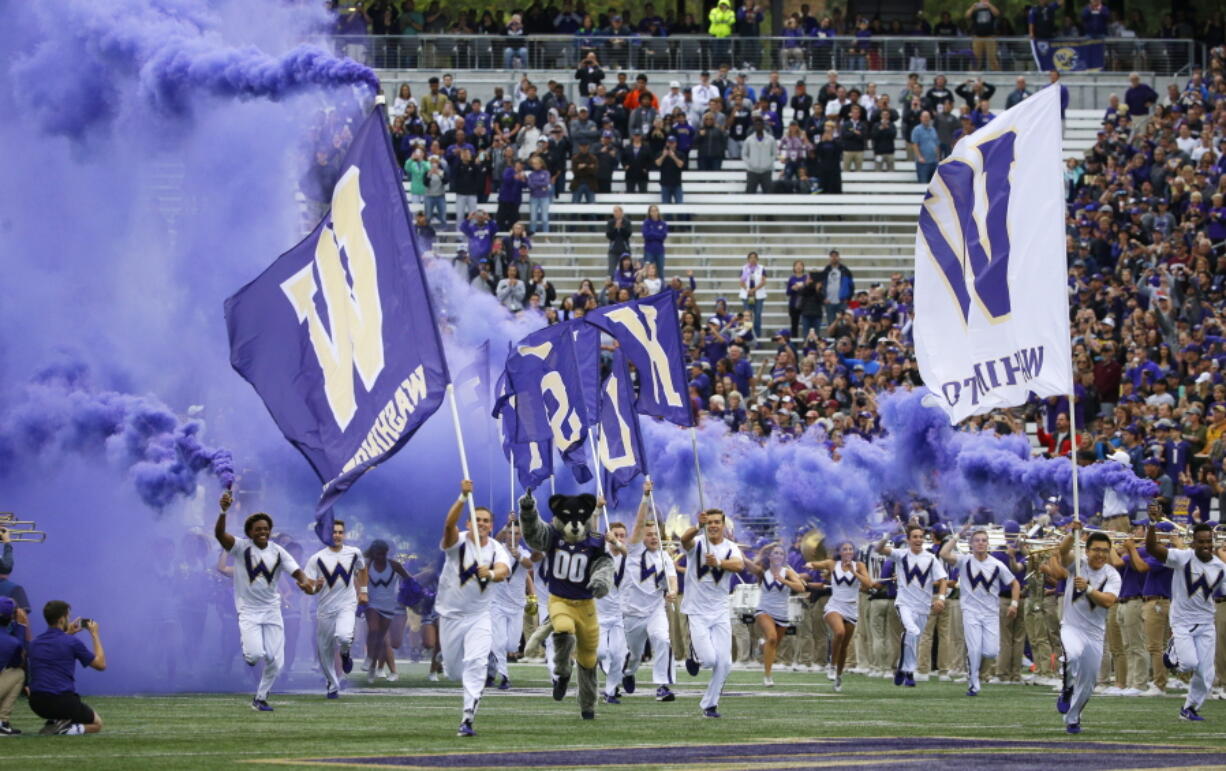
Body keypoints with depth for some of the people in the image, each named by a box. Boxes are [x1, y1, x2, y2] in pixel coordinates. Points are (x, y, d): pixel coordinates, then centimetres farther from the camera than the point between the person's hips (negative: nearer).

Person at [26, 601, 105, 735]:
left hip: (37, 704, 6)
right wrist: (94, 634, 13)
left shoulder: (34, 643, 9)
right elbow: (101, 664, 5)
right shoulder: (72, 643, -8)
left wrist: (68, 633, 34)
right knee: (96, 724, 19)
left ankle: (53, 723, 6)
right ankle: (66, 729, -11)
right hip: (63, 702, -6)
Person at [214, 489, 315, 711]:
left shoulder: (278, 552, 2)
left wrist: (305, 582, -33)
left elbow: (296, 571, -8)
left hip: (272, 610, 4)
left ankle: (260, 698, 22)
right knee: (256, 653, -21)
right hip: (248, 611, -4)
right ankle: (248, 653, 18)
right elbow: (219, 534, -25)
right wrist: (223, 511, -44)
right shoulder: (241, 547, -8)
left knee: (275, 661, 0)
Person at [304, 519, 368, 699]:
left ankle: (345, 654, 7)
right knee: (325, 651, 6)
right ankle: (333, 686, 26)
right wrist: (316, 587, -29)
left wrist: (363, 591, 22)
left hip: (347, 606, -1)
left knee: (343, 637, -29)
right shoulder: (317, 559, -6)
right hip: (325, 609, 1)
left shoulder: (354, 553, 2)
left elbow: (362, 569, 24)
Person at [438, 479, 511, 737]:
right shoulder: (458, 542, -10)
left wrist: (490, 573, -50)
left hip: (479, 616, 0)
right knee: (453, 670, 10)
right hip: (451, 615, 0)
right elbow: (450, 524, -32)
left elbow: (503, 571, -26)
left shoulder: (497, 550, -5)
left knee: (475, 664, -18)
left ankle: (468, 719, -19)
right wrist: (463, 497, -46)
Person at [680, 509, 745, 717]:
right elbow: (685, 539, -29)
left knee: (724, 663, -2)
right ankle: (694, 654, 20)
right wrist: (698, 527, -51)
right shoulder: (697, 543, -4)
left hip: (720, 612, 3)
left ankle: (710, 704, 16)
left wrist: (719, 563, -42)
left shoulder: (730, 548, 1)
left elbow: (739, 565, -22)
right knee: (709, 659, -16)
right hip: (697, 612, -3)